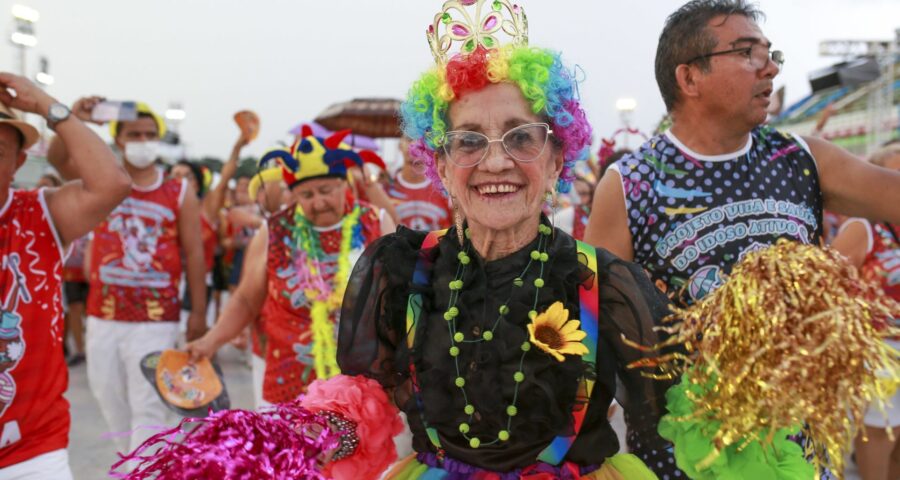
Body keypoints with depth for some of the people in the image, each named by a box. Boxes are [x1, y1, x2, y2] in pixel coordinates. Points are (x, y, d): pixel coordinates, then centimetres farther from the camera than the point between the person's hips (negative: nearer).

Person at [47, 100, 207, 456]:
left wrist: (198, 312, -2)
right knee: (108, 396, 17)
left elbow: (193, 254, 0)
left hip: (156, 320, -3)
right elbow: (56, 157, -13)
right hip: (103, 316, 4)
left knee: (147, 407, -3)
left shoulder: (180, 192, -1)